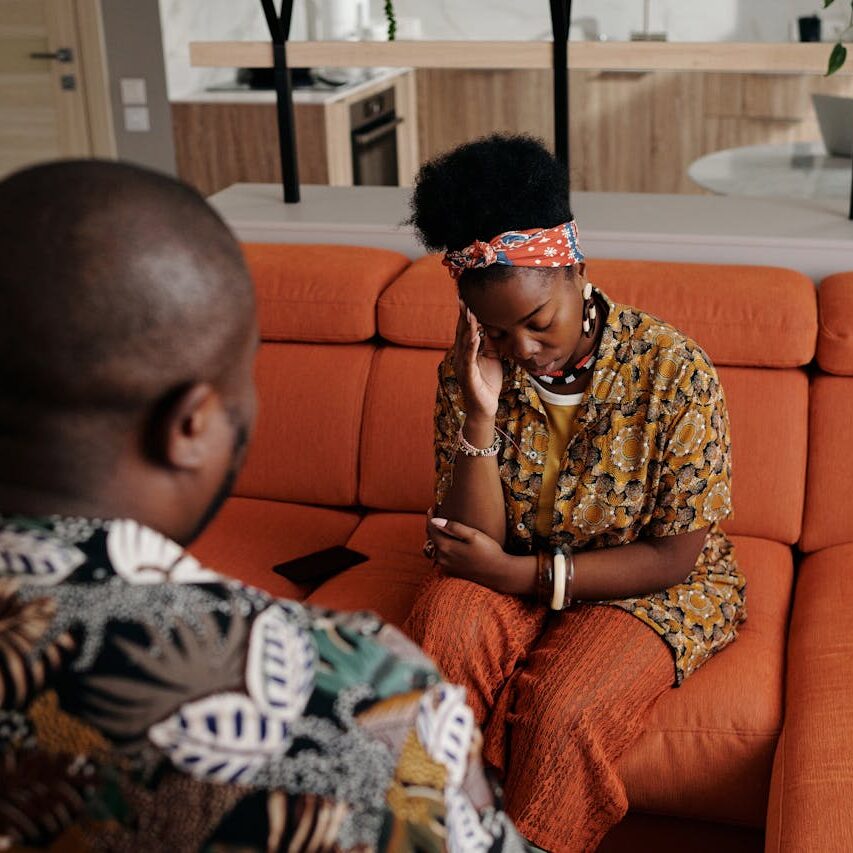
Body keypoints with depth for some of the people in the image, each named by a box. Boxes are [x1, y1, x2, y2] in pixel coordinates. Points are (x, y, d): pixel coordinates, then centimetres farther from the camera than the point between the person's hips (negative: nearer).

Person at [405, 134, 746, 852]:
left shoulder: (674, 371, -17)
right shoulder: (472, 368, -8)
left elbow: (675, 557, -14)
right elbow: (466, 541, -11)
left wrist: (519, 573, -21)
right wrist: (480, 415, -26)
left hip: (653, 588, -2)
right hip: (514, 573, 3)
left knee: (560, 712, -31)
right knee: (442, 628, -30)